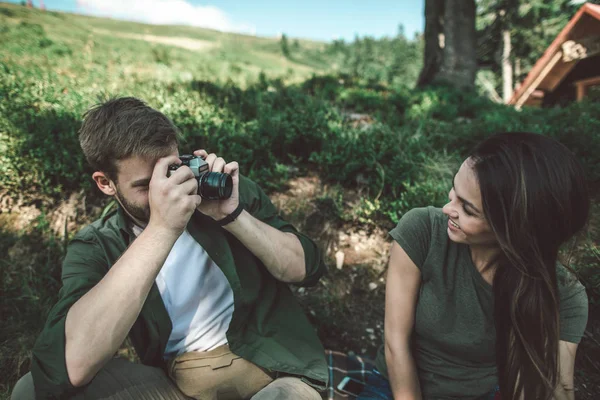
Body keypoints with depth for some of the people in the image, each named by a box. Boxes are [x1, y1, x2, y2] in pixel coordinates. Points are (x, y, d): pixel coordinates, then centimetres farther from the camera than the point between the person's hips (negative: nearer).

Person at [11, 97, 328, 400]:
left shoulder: (230, 191, -2)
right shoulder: (94, 247, -5)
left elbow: (307, 269, -5)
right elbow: (70, 368, -24)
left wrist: (233, 214, -20)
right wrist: (160, 230, -28)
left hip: (275, 368, -1)